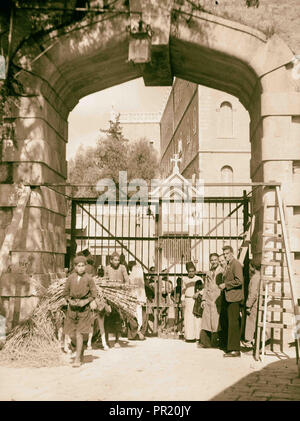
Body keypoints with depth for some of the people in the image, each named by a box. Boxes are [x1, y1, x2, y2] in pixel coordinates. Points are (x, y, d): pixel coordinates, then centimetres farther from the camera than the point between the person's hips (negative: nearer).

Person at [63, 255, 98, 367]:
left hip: (84, 308, -3)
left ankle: (77, 359, -2)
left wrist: (85, 302, -13)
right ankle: (82, 350, 36)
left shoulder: (89, 279, -6)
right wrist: (70, 301, -7)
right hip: (72, 307, 3)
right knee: (72, 334, 10)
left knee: (79, 333, -9)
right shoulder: (70, 278, 0)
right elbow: (65, 293, 9)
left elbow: (94, 294, 0)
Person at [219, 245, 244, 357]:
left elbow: (239, 281, -19)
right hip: (229, 298, 10)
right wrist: (224, 286, 13)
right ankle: (234, 348, 20)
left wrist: (226, 285, -15)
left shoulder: (236, 264, -11)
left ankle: (234, 350, -5)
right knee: (231, 323, 13)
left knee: (233, 324, -8)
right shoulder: (228, 265, 19)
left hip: (234, 298, -10)